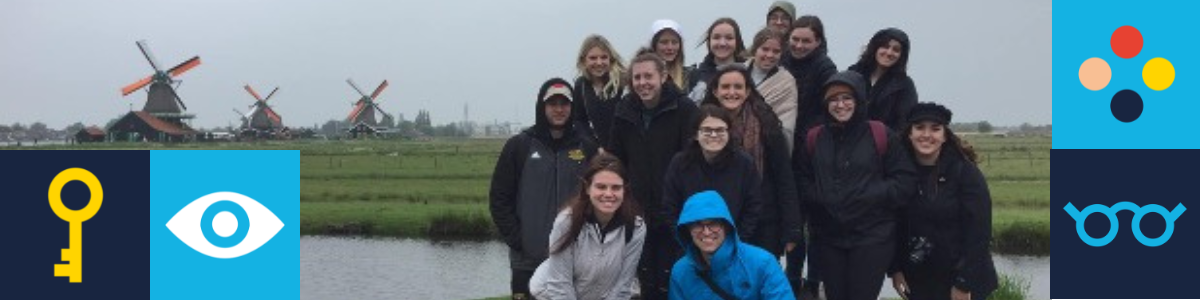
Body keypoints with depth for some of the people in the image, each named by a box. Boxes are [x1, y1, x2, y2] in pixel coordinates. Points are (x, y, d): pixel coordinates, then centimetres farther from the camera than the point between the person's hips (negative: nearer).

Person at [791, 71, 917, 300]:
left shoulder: (881, 135, -3)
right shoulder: (813, 138, 8)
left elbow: (905, 179, -4)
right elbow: (800, 179, 13)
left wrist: (872, 197, -14)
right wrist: (817, 199, -4)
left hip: (872, 238, -3)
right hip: (827, 238, 4)